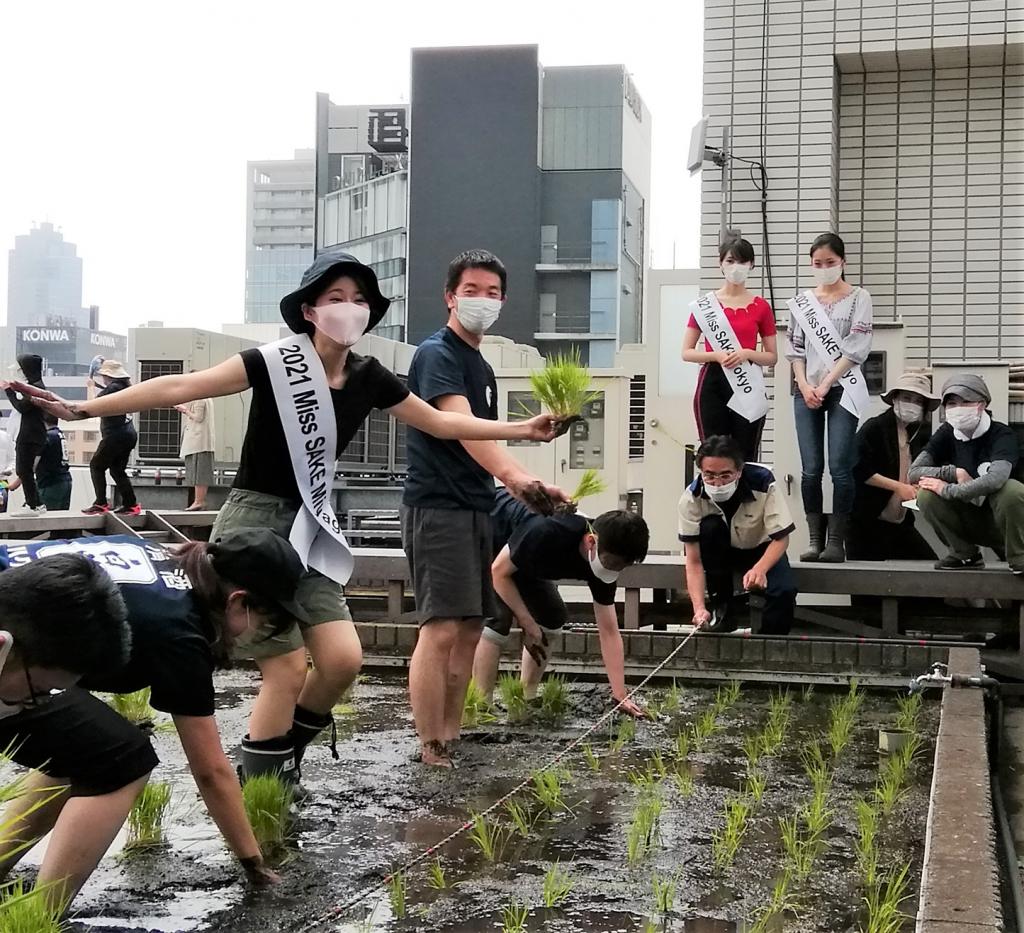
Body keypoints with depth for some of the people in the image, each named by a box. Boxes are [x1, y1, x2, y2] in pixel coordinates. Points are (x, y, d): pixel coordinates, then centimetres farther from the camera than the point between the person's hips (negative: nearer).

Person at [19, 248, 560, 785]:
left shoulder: (368, 378, 3)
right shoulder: (276, 363, -13)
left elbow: (440, 422, 15)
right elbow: (180, 388, -17)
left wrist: (521, 430, 15)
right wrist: (82, 409, -24)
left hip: (308, 531, 6)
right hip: (254, 526, -6)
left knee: (343, 660, -5)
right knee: (287, 670, -10)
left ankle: (283, 757, 21)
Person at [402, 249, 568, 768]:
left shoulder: (482, 367, 18)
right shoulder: (437, 355, -10)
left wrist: (520, 485, 19)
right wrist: (514, 476, -41)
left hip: (476, 509, 9)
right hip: (437, 506, -9)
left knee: (470, 629, 10)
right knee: (441, 629, -13)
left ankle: (452, 737, 18)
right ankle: (431, 750, -8)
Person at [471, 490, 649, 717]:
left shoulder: (604, 558, -19)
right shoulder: (546, 533, -41)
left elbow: (609, 631, -15)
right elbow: (500, 571, -25)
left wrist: (621, 696, -18)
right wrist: (528, 624, -21)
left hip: (523, 559, 8)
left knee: (552, 619, 1)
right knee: (497, 620, -23)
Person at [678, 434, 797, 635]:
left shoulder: (764, 484, -29)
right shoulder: (691, 498, -27)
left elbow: (781, 538, -23)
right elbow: (693, 560, -25)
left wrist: (760, 569, -43)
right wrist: (699, 608, -39)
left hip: (761, 551, -1)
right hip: (720, 553, 1)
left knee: (784, 591, -31)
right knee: (710, 527, -33)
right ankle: (721, 609, -17)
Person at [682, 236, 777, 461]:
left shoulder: (761, 307, 6)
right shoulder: (704, 305, 5)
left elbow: (772, 357, 8)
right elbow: (687, 352, 5)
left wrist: (747, 353, -12)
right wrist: (717, 355, -13)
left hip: (747, 387, 0)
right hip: (712, 385, 0)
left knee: (746, 459, -1)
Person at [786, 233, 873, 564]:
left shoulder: (858, 298, 2)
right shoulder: (801, 301, 12)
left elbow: (855, 348, -6)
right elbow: (795, 349, 10)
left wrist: (825, 385, -11)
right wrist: (805, 386, -5)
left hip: (842, 390, -3)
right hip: (806, 391, 3)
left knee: (840, 467, -8)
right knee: (811, 469, 0)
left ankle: (836, 541, -4)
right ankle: (815, 539, 5)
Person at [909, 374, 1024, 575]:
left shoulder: (1002, 435, -17)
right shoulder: (946, 434, -3)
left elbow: (995, 479, -36)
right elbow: (914, 472, -12)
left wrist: (948, 489, -27)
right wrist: (955, 473, -26)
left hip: (1001, 521, -4)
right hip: (969, 523, 4)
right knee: (926, 495, -20)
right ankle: (964, 554, 0)